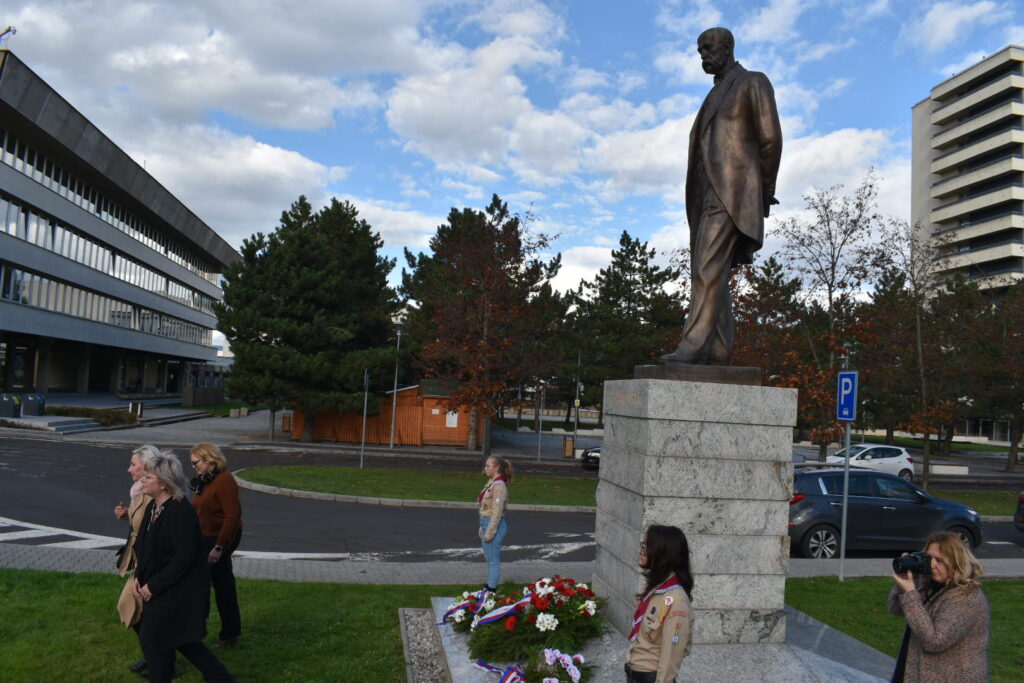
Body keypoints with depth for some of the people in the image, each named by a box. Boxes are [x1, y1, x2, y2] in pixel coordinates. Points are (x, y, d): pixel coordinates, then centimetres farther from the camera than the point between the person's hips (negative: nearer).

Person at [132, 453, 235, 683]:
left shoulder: (181, 512, -24)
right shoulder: (153, 506, 3)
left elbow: (184, 558, -25)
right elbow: (143, 545, 15)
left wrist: (153, 586, -19)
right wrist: (139, 576, 3)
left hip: (179, 591, -9)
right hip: (160, 588, 9)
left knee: (152, 637, 2)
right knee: (179, 637, 16)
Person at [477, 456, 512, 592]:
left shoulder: (499, 486, -20)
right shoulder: (491, 482, 10)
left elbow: (497, 512, -21)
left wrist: (489, 533, -19)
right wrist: (482, 527, 18)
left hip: (495, 525, -10)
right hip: (486, 523, 10)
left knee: (493, 560, 1)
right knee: (489, 558, 20)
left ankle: (492, 589, 10)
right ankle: (490, 585, 33)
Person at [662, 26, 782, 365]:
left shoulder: (753, 83, 3)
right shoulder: (716, 93, 27)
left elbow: (770, 138, -3)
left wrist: (765, 191, -2)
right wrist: (699, 197, 12)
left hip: (733, 192, -9)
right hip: (708, 194, 9)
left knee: (709, 267, -20)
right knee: (710, 273, 3)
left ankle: (694, 344, -25)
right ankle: (719, 350, 3)